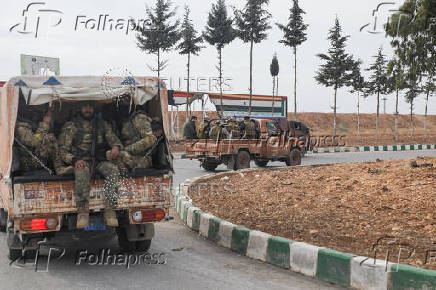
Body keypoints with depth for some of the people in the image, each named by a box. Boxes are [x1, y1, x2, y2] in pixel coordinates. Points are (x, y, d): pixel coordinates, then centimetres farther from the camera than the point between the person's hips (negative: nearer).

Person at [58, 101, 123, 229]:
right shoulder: (70, 126, 14)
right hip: (81, 162, -2)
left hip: (100, 161, 2)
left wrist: (116, 146, -14)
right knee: (82, 172, -39)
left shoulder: (102, 125, 22)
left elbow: (114, 139, 13)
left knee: (113, 169, -32)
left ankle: (109, 210, -37)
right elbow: (63, 150, 6)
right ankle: (83, 212, -41)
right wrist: (75, 160, -16)